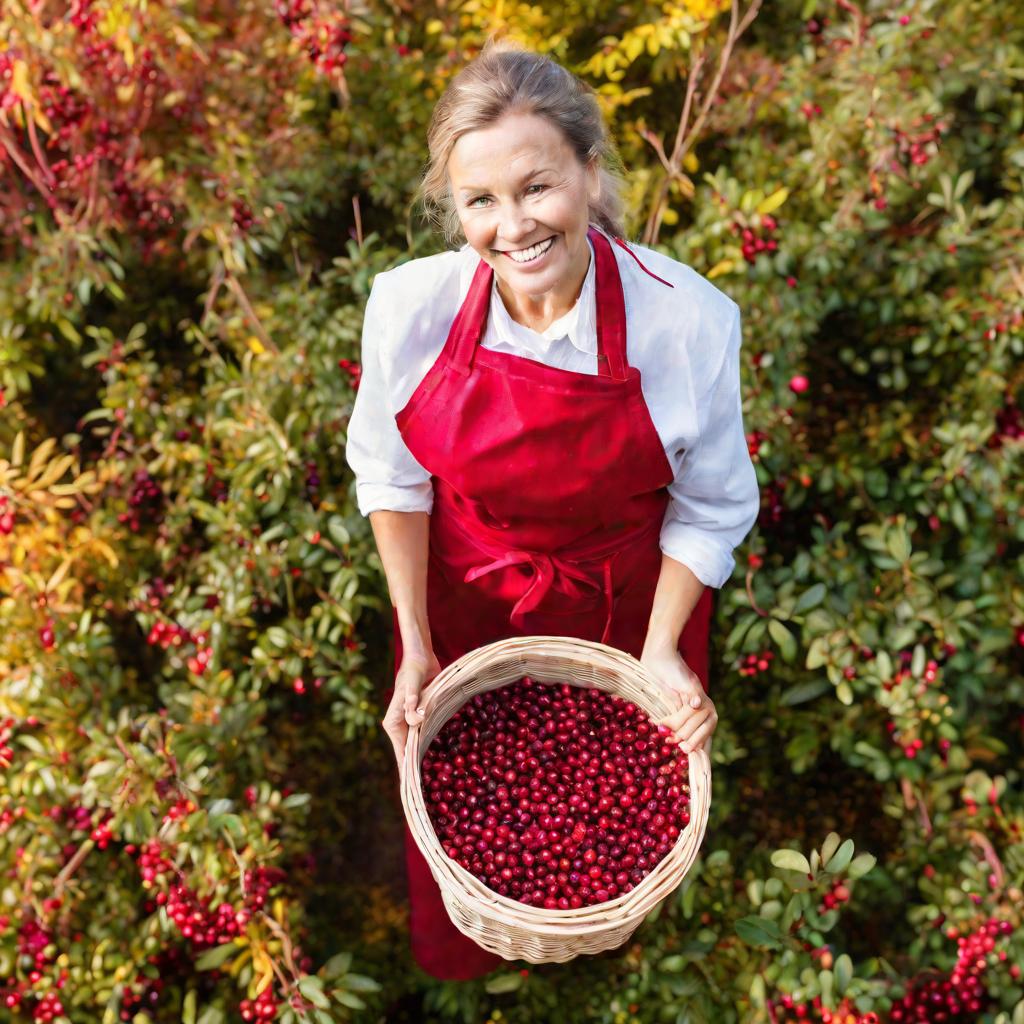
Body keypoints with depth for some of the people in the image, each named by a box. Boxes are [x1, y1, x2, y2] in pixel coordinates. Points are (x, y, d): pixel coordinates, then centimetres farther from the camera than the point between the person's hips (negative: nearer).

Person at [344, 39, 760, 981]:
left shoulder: (689, 320, -28)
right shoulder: (410, 306, -24)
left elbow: (707, 508, -11)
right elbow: (394, 480, -7)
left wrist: (662, 652, -15)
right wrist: (416, 647, -7)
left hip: (623, 602, -1)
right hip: (462, 593, 1)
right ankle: (455, 962, 61)